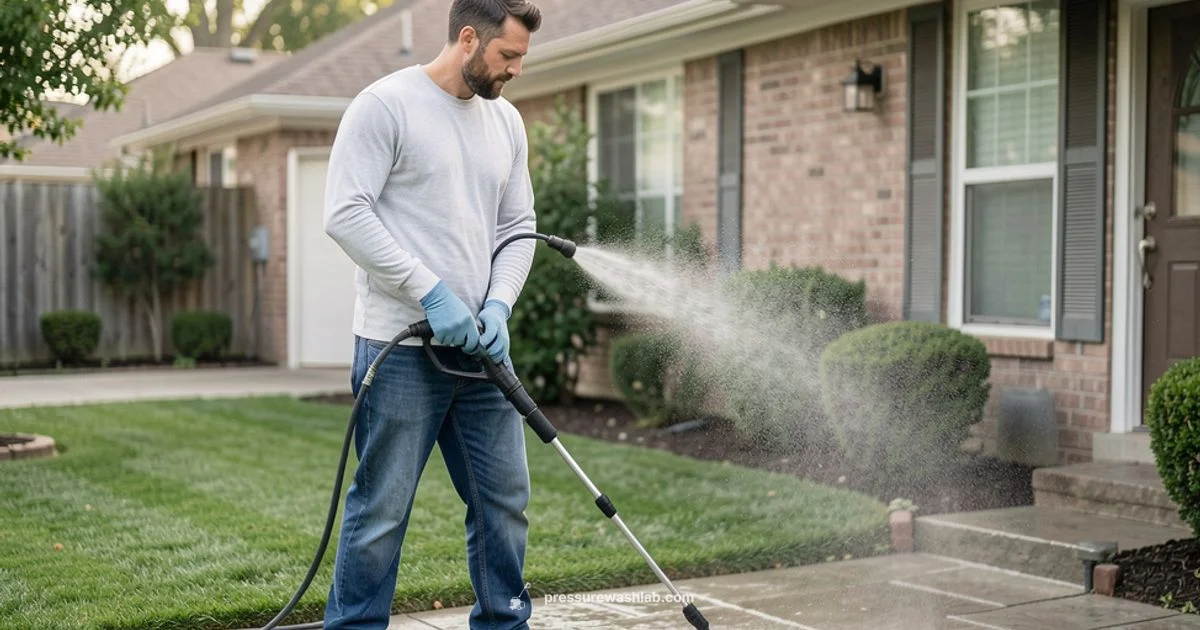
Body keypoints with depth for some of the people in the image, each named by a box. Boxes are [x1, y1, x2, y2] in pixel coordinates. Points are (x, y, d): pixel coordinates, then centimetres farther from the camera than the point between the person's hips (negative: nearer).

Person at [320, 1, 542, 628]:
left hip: (481, 344, 7)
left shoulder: (506, 121, 14)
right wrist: (431, 293, -18)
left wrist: (498, 304, -2)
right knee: (382, 508, -1)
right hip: (402, 347, -7)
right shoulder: (385, 104, -7)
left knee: (505, 500, 11)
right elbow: (346, 214, -15)